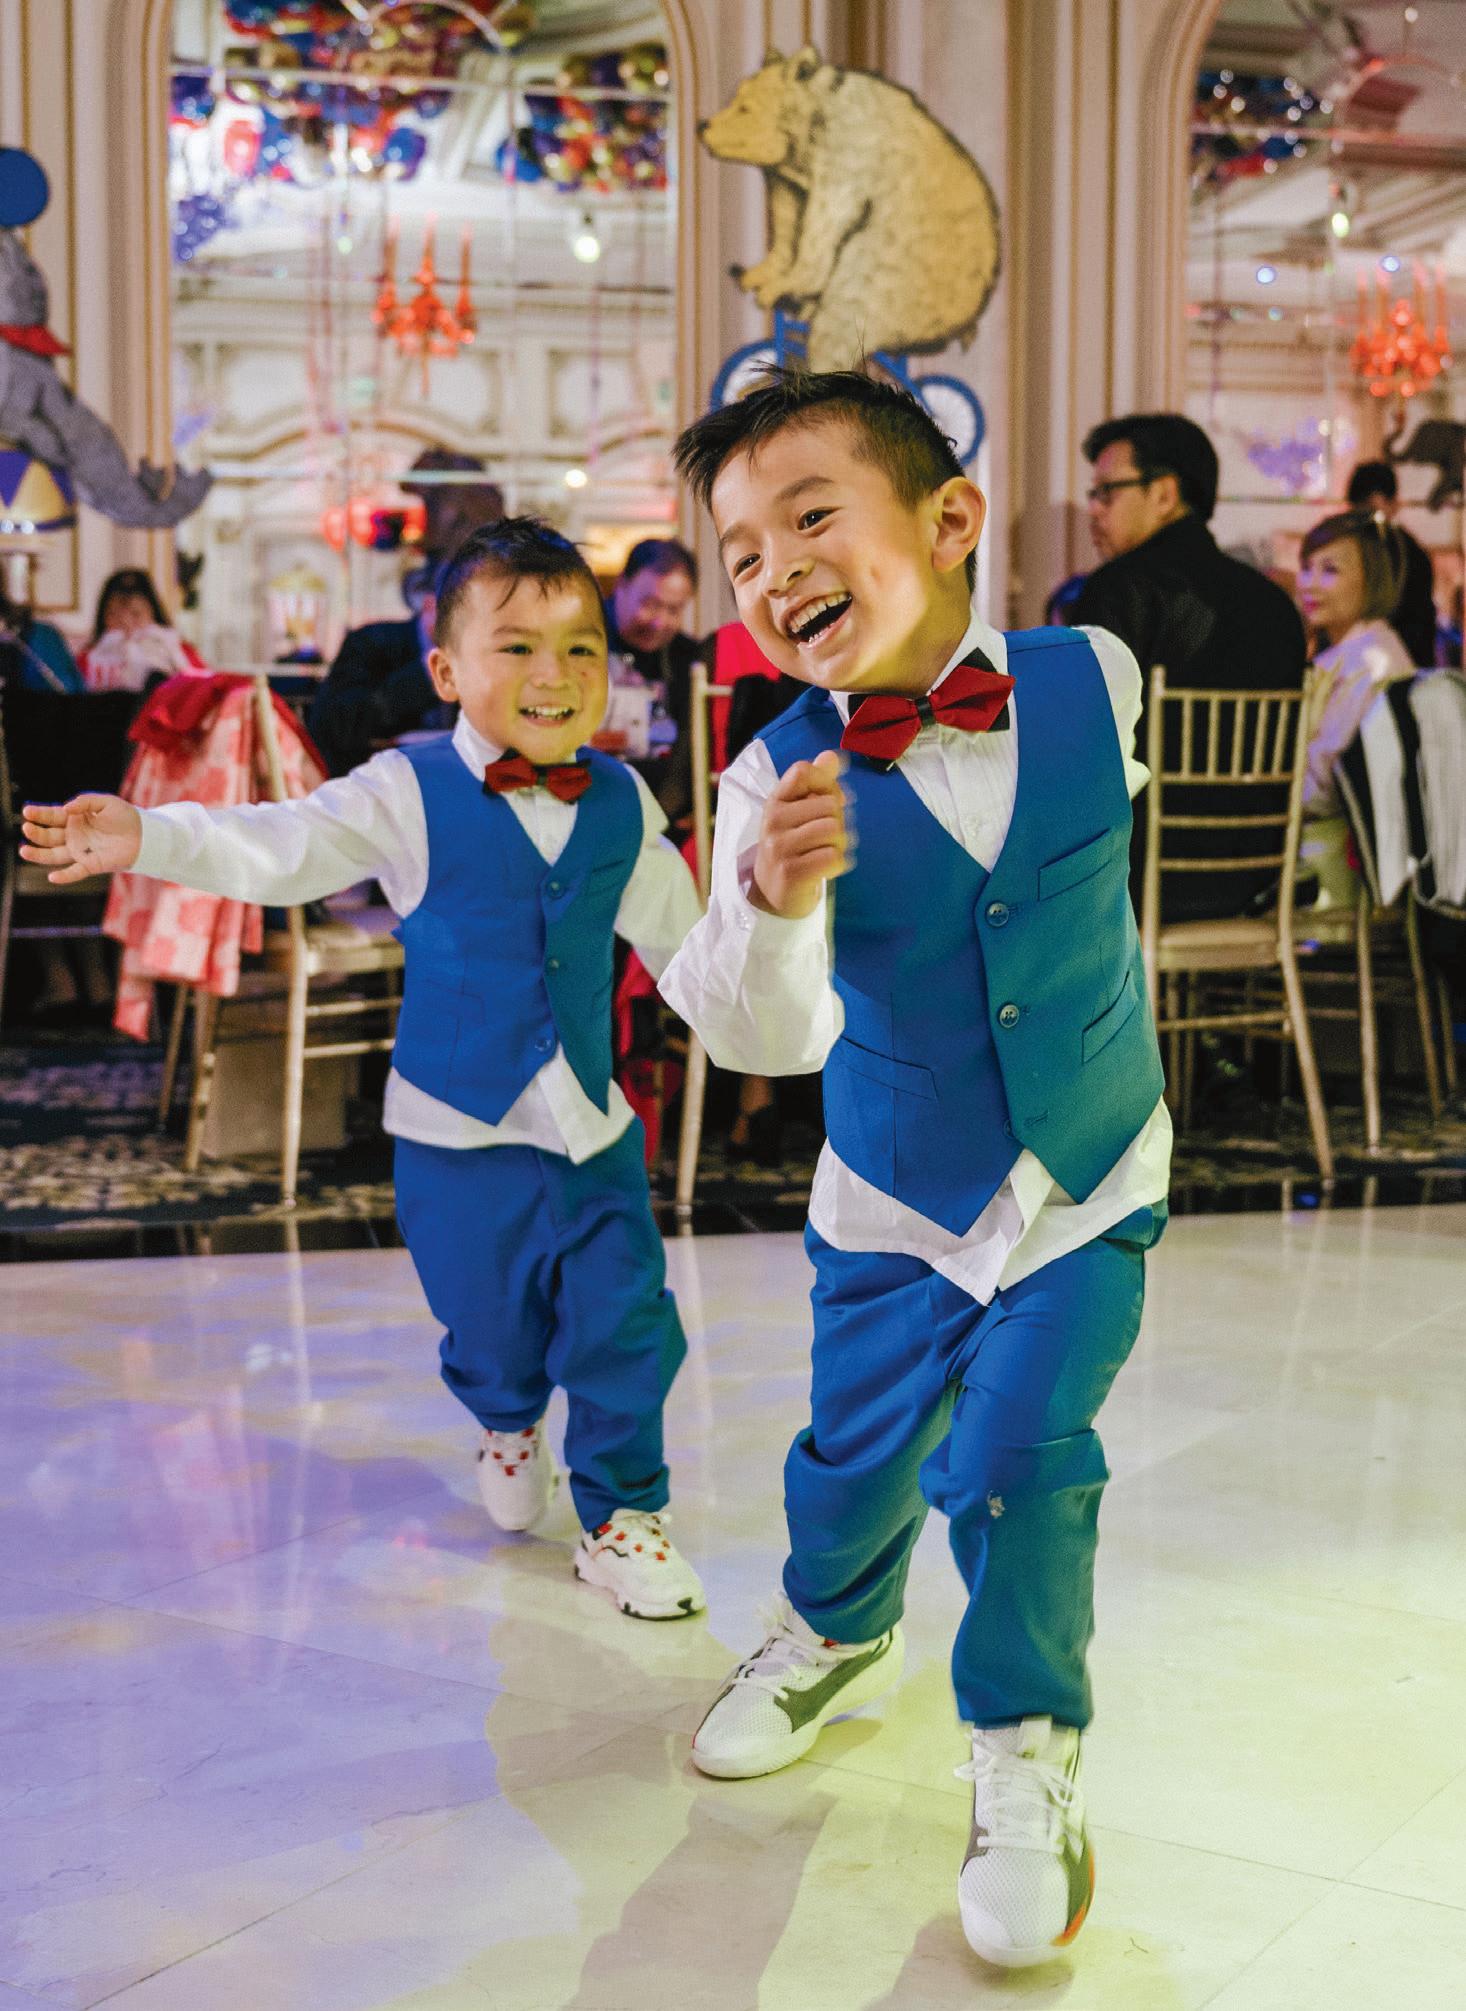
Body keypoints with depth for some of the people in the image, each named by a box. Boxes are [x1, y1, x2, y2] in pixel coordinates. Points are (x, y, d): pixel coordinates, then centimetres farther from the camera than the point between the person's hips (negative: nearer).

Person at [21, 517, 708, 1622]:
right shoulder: (410, 795, -10)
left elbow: (679, 928, 15)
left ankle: (621, 1512, 20)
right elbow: (281, 847, -20)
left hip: (593, 1121, 2)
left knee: (626, 1322, -1)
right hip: (459, 1123, -2)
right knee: (490, 1325, 13)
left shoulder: (620, 805, 0)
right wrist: (150, 837, -34)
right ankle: (510, 1425, 48)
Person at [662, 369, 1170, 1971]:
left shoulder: (1097, 681, -17)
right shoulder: (781, 781, -21)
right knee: (859, 1448, 16)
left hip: (1088, 1184, 0)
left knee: (1019, 1459, -8)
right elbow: (759, 1037, -30)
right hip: (894, 1203, 1)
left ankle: (1026, 1754, 17)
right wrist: (770, 906, -50)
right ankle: (838, 1632, 49)